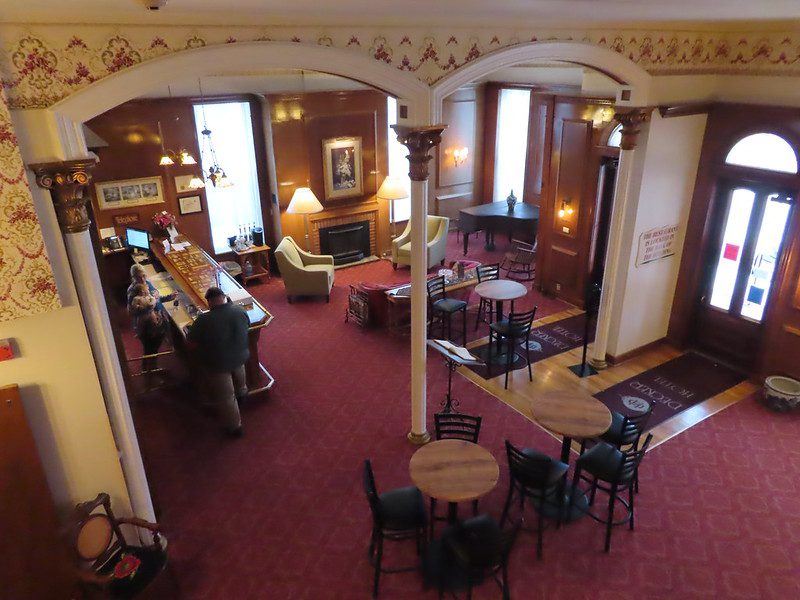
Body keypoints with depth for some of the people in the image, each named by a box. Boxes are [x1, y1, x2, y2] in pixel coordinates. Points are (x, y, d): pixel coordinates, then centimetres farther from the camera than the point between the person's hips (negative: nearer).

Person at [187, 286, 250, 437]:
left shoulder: (203, 320, -27)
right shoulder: (241, 311, -16)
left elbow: (192, 345, -17)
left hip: (217, 364, -4)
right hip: (240, 357, 4)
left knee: (225, 397, 16)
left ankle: (234, 427, 32)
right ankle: (241, 391, 66)